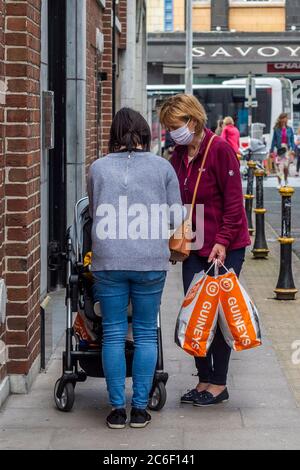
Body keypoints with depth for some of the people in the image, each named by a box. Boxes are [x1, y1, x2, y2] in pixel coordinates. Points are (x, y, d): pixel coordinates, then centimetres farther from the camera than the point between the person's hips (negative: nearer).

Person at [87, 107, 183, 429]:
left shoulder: (98, 168, 4)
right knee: (146, 333, 9)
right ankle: (140, 408, 10)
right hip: (151, 261, 0)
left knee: (113, 333, 7)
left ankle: (117, 408, 9)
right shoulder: (162, 167, 2)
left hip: (108, 261, 0)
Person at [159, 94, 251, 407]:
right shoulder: (178, 156, 7)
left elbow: (234, 201, -15)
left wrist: (222, 242, -18)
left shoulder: (220, 150, -13)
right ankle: (204, 379, 17)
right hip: (195, 247, 6)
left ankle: (219, 384, 10)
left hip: (225, 247, -6)